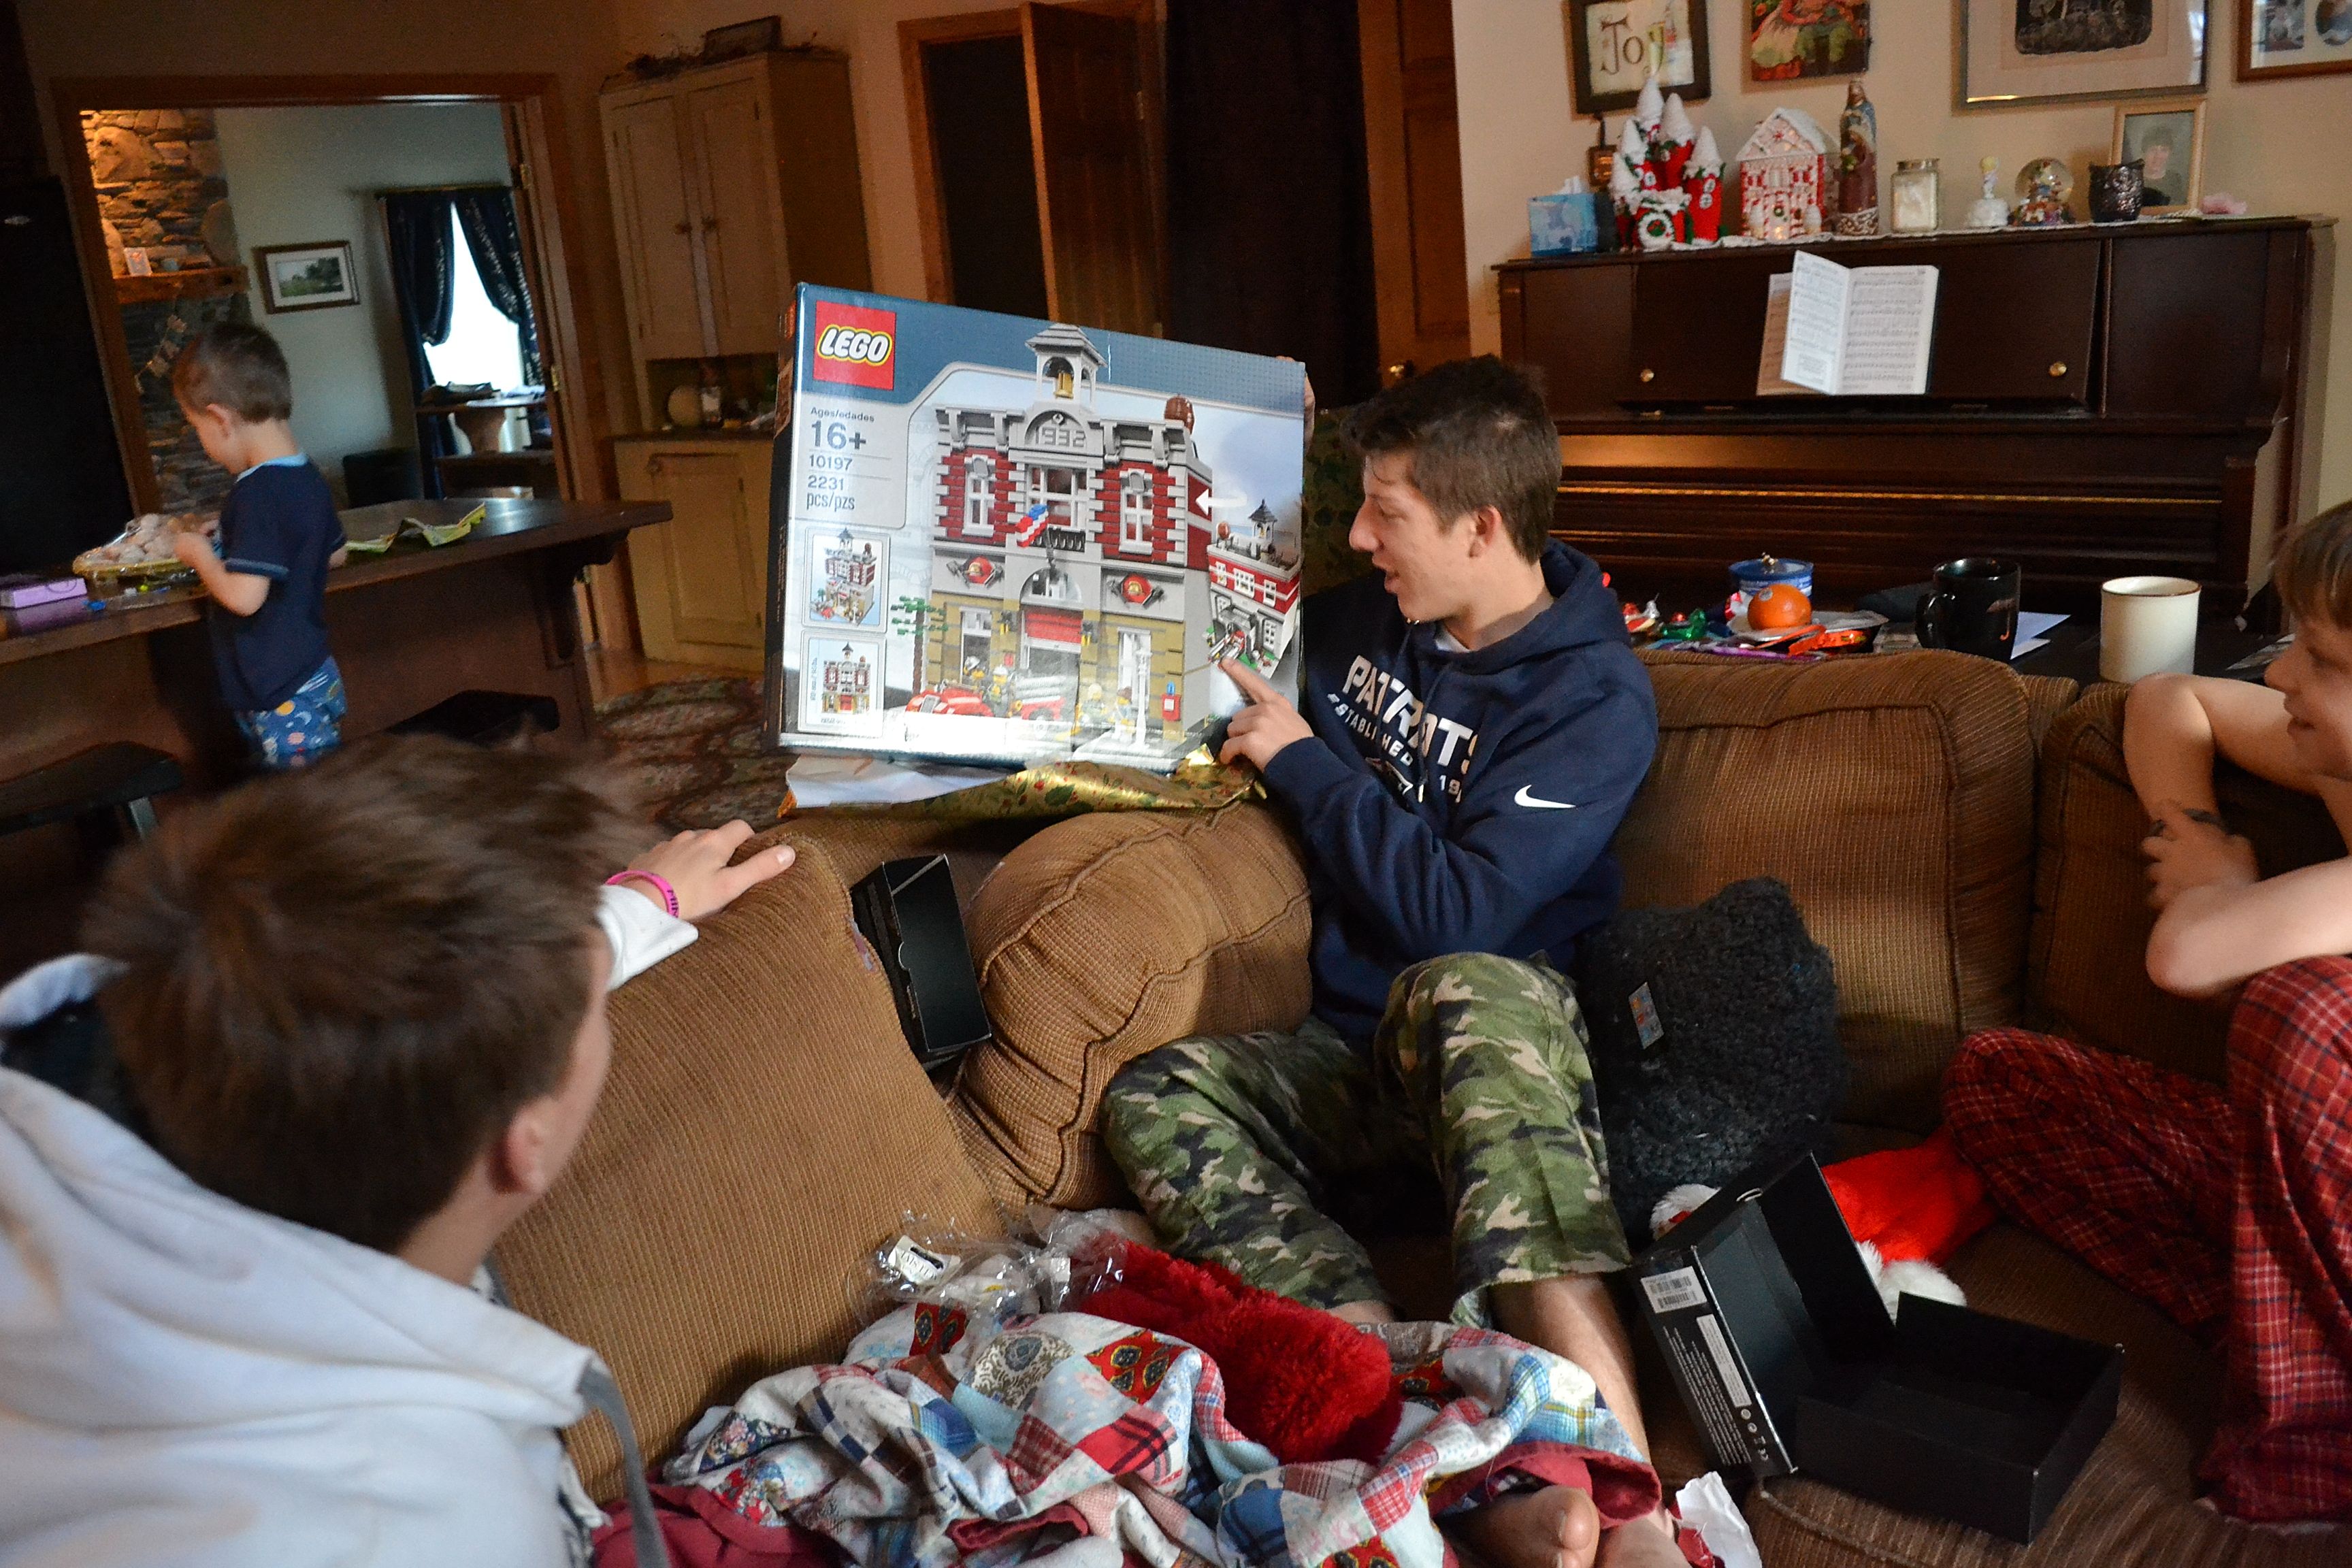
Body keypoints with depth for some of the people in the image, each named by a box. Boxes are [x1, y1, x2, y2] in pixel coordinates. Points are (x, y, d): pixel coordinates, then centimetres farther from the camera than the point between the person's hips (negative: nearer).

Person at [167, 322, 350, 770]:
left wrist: (199, 553, -6)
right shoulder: (309, 480, 7)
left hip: (280, 700, -9)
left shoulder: (257, 494, -20)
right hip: (316, 678, 9)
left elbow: (243, 596, -24)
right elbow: (335, 554, 23)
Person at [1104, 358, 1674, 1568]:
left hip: (1500, 1055, -6)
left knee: (1462, 992, -41)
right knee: (1152, 1097, -24)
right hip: (1355, 1061, 6)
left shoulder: (1594, 698, -9)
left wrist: (1300, 760, -11)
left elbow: (1456, 915, -20)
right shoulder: (1360, 620, 11)